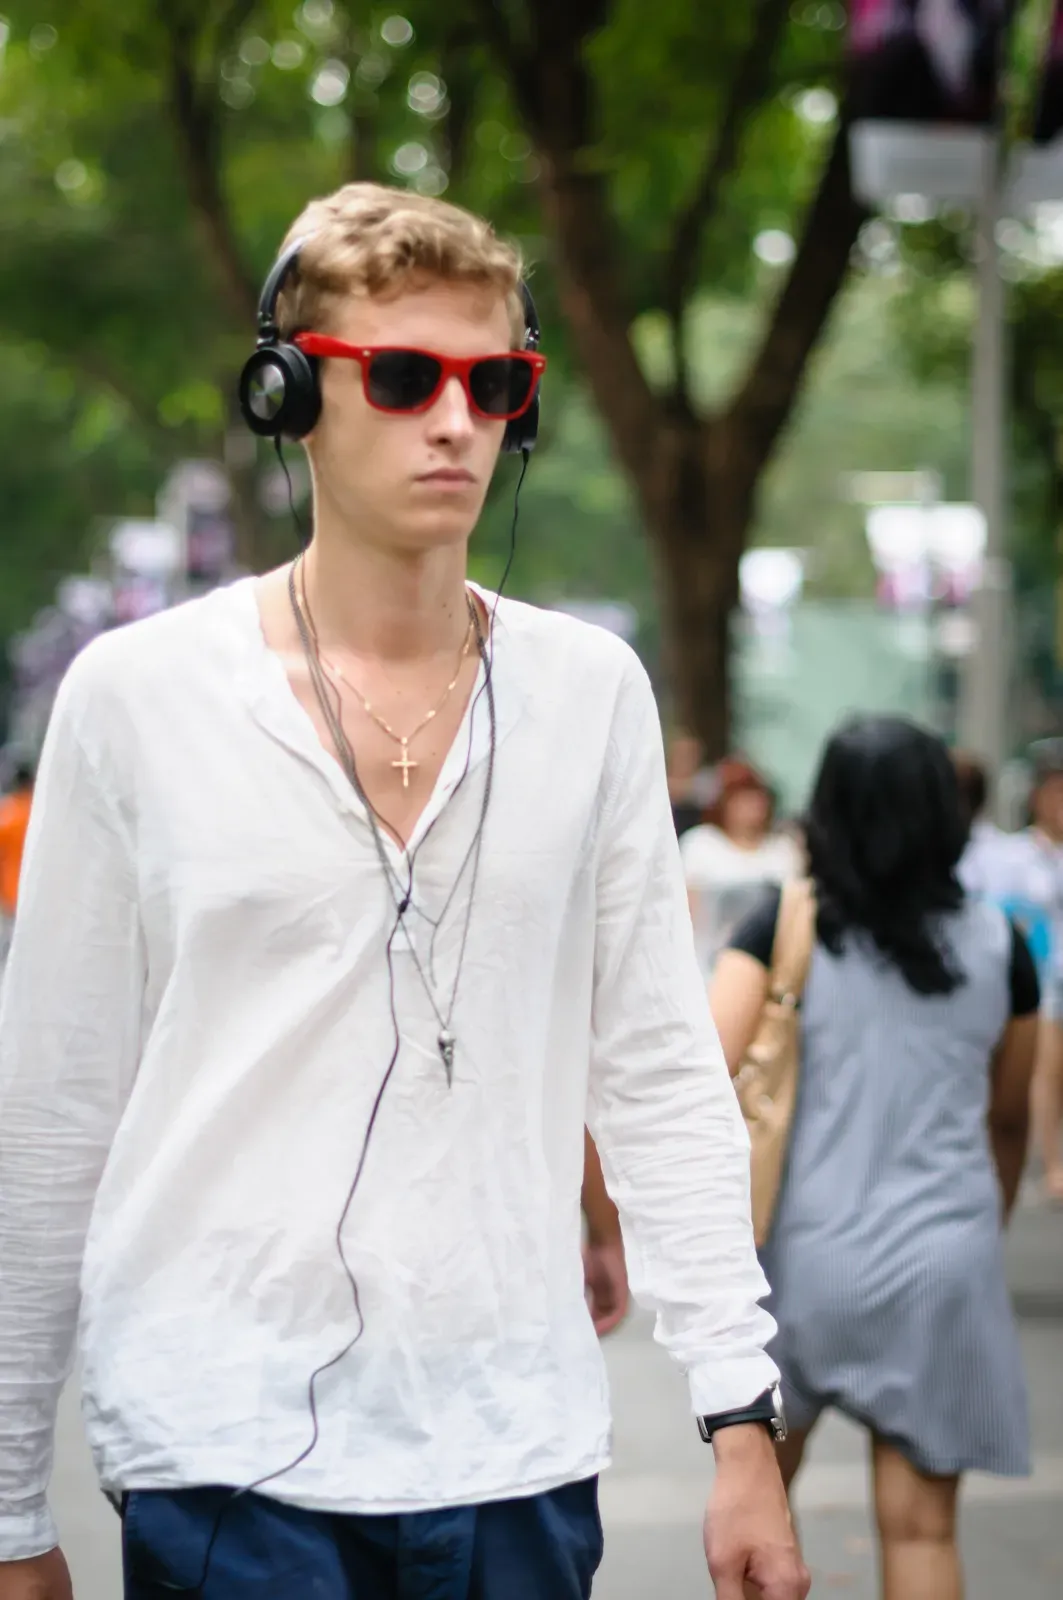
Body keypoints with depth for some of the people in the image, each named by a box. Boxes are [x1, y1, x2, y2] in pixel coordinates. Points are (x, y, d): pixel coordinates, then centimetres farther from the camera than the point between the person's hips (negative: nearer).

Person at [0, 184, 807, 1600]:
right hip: (225, 1447, -2)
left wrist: (743, 1420, 1)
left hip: (517, 1451, 3)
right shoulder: (137, 695, -1)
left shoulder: (590, 690, 5)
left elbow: (661, 1073, 7)